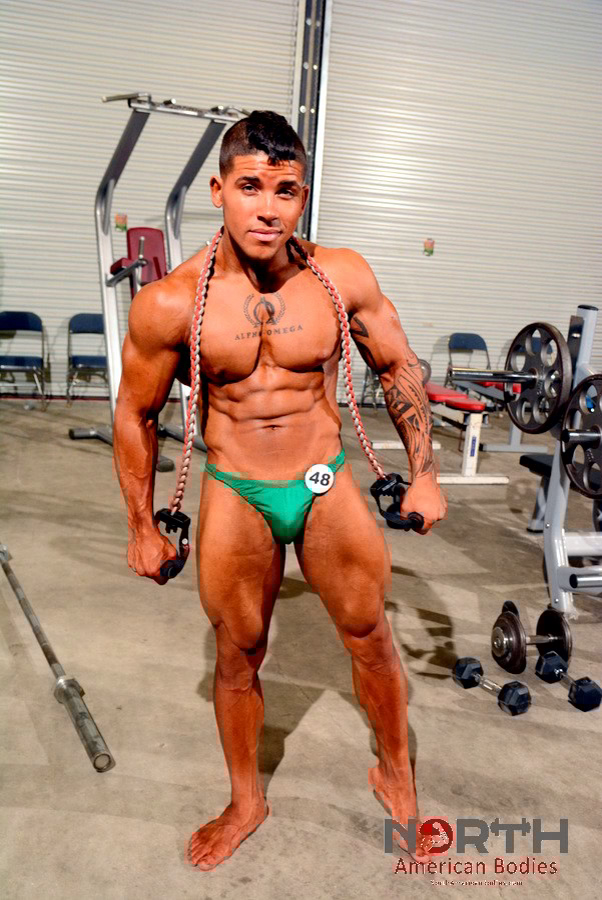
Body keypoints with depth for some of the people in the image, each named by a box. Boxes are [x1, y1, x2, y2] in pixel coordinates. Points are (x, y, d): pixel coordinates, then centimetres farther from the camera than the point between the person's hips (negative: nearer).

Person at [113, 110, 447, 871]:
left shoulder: (343, 277, -11)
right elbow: (135, 415, -2)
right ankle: (246, 801, 42)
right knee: (237, 658, 14)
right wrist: (142, 529, 3)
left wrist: (423, 475, 3)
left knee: (371, 638, 13)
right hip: (234, 496, -1)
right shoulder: (170, 303, -15)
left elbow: (399, 368, 3)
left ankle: (396, 778, 42)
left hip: (328, 484, 1)